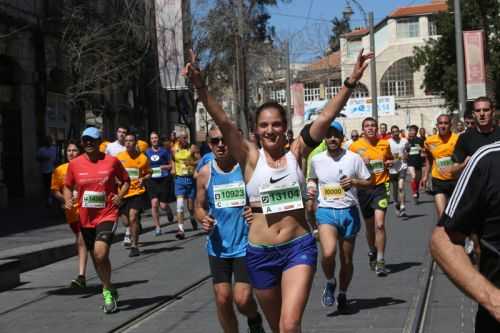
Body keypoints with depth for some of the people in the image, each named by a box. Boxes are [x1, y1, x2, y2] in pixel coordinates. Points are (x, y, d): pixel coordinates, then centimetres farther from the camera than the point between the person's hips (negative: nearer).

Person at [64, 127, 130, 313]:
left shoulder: (112, 161, -4)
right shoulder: (75, 164, 2)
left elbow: (126, 181, 8)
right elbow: (68, 186, 15)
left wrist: (120, 195, -10)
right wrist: (68, 200, -4)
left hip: (107, 215, -4)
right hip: (86, 218, 4)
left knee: (100, 253, -21)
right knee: (96, 256, 15)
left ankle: (107, 291, -1)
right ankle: (109, 291, 35)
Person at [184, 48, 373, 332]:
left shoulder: (296, 153, -1)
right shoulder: (250, 157, -3)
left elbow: (326, 117, -10)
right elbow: (223, 122, -16)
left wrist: (351, 82, -21)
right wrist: (200, 87, -29)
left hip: (299, 247, -1)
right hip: (261, 253, 1)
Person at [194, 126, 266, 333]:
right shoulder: (205, 173, 2)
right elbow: (199, 206, 13)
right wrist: (203, 218, -9)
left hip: (245, 244, -3)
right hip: (218, 246, 3)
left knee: (242, 299, -8)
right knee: (222, 299, 5)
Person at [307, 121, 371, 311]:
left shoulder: (354, 158, -2)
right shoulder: (316, 160, 3)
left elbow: (369, 182, 5)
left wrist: (354, 182, -14)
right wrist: (311, 187, 1)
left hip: (348, 211, 1)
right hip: (326, 211, 0)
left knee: (347, 259, 9)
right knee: (328, 253, -24)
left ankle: (342, 294, 32)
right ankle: (330, 282, 6)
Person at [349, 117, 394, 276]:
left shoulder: (385, 144, 5)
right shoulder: (355, 146, -2)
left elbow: (389, 160, 23)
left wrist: (390, 163, 0)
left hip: (380, 187, 0)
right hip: (364, 189, 1)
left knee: (380, 224, -15)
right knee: (370, 226, 14)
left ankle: (380, 261, -9)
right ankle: (372, 252, 41)